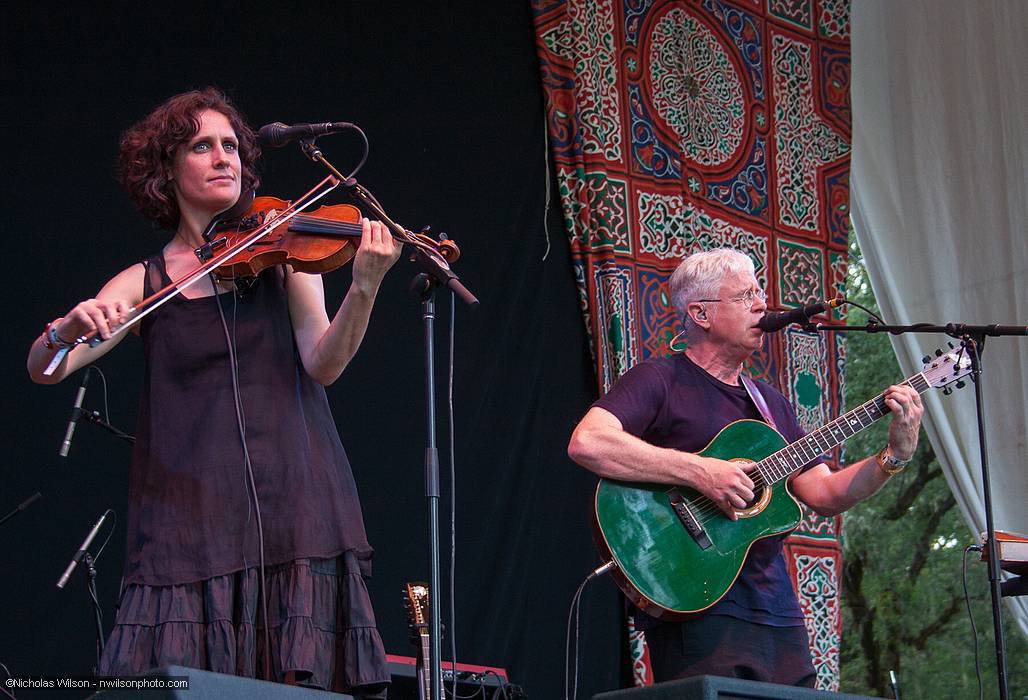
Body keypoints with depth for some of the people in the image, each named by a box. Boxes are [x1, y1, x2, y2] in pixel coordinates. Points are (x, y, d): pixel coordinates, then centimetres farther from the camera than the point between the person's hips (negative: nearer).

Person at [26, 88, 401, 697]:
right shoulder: (145, 283, 8)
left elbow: (323, 364, -4)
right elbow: (44, 369, -1)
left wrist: (364, 288, -22)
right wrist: (69, 329, -24)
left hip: (294, 504, 0)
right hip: (195, 520, 0)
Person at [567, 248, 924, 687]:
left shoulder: (771, 404, 21)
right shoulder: (660, 381, -3)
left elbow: (824, 494, 18)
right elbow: (586, 443, -20)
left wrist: (895, 455, 3)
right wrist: (699, 472, -23)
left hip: (777, 613, 7)